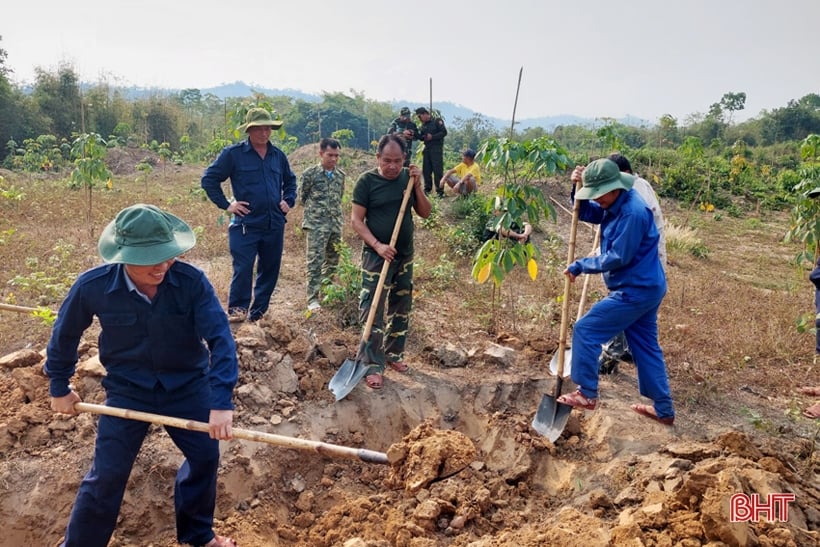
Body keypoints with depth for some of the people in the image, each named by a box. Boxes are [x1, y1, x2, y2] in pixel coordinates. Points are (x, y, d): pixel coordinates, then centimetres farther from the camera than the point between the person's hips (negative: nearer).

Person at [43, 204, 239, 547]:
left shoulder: (191, 281, -25)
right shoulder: (93, 286, -21)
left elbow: (220, 337, -25)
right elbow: (65, 335, -1)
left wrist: (221, 402, -32)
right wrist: (59, 387, 10)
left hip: (188, 385, 1)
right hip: (128, 390, -1)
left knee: (205, 456, 9)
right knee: (107, 474, 2)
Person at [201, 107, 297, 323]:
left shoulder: (278, 156, 12)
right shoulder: (233, 154, -3)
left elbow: (290, 181, 29)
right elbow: (209, 179, 0)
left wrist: (288, 201, 13)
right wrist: (226, 204, -5)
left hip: (275, 225, 5)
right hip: (245, 224, -5)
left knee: (270, 270, 10)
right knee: (242, 270, -9)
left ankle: (259, 313, 22)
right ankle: (237, 310, 3)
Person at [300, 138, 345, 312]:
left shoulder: (341, 175, 8)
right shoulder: (310, 173, -6)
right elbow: (302, 197, 3)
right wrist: (314, 209, 10)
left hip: (336, 224, 5)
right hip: (315, 224, -5)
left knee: (333, 261, 12)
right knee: (315, 262, -7)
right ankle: (312, 299, -3)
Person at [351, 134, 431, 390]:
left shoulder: (408, 177, 3)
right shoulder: (367, 180, -10)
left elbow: (425, 213, 4)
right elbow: (356, 220, -11)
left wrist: (417, 185, -10)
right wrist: (377, 245, -21)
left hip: (405, 256, 5)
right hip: (376, 256, -5)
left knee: (401, 309, 14)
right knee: (373, 312, -5)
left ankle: (394, 354, 31)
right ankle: (374, 365, 2)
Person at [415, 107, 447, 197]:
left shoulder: (437, 121, -3)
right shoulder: (423, 125, 17)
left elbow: (444, 132, -11)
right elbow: (421, 138, 21)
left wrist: (432, 137, -16)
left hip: (436, 148, -7)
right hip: (427, 149, 7)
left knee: (438, 170, -9)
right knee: (426, 170, 6)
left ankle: (440, 191, -7)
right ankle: (427, 189, 15)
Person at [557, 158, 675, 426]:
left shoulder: (632, 213, -24)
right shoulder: (615, 204, 6)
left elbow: (617, 258, -23)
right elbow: (586, 213, 16)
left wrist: (580, 266, -13)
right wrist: (578, 188, -3)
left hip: (635, 291, -10)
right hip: (647, 288, 10)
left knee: (586, 330, -3)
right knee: (646, 346, 16)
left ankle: (587, 394, 8)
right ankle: (664, 410, 26)